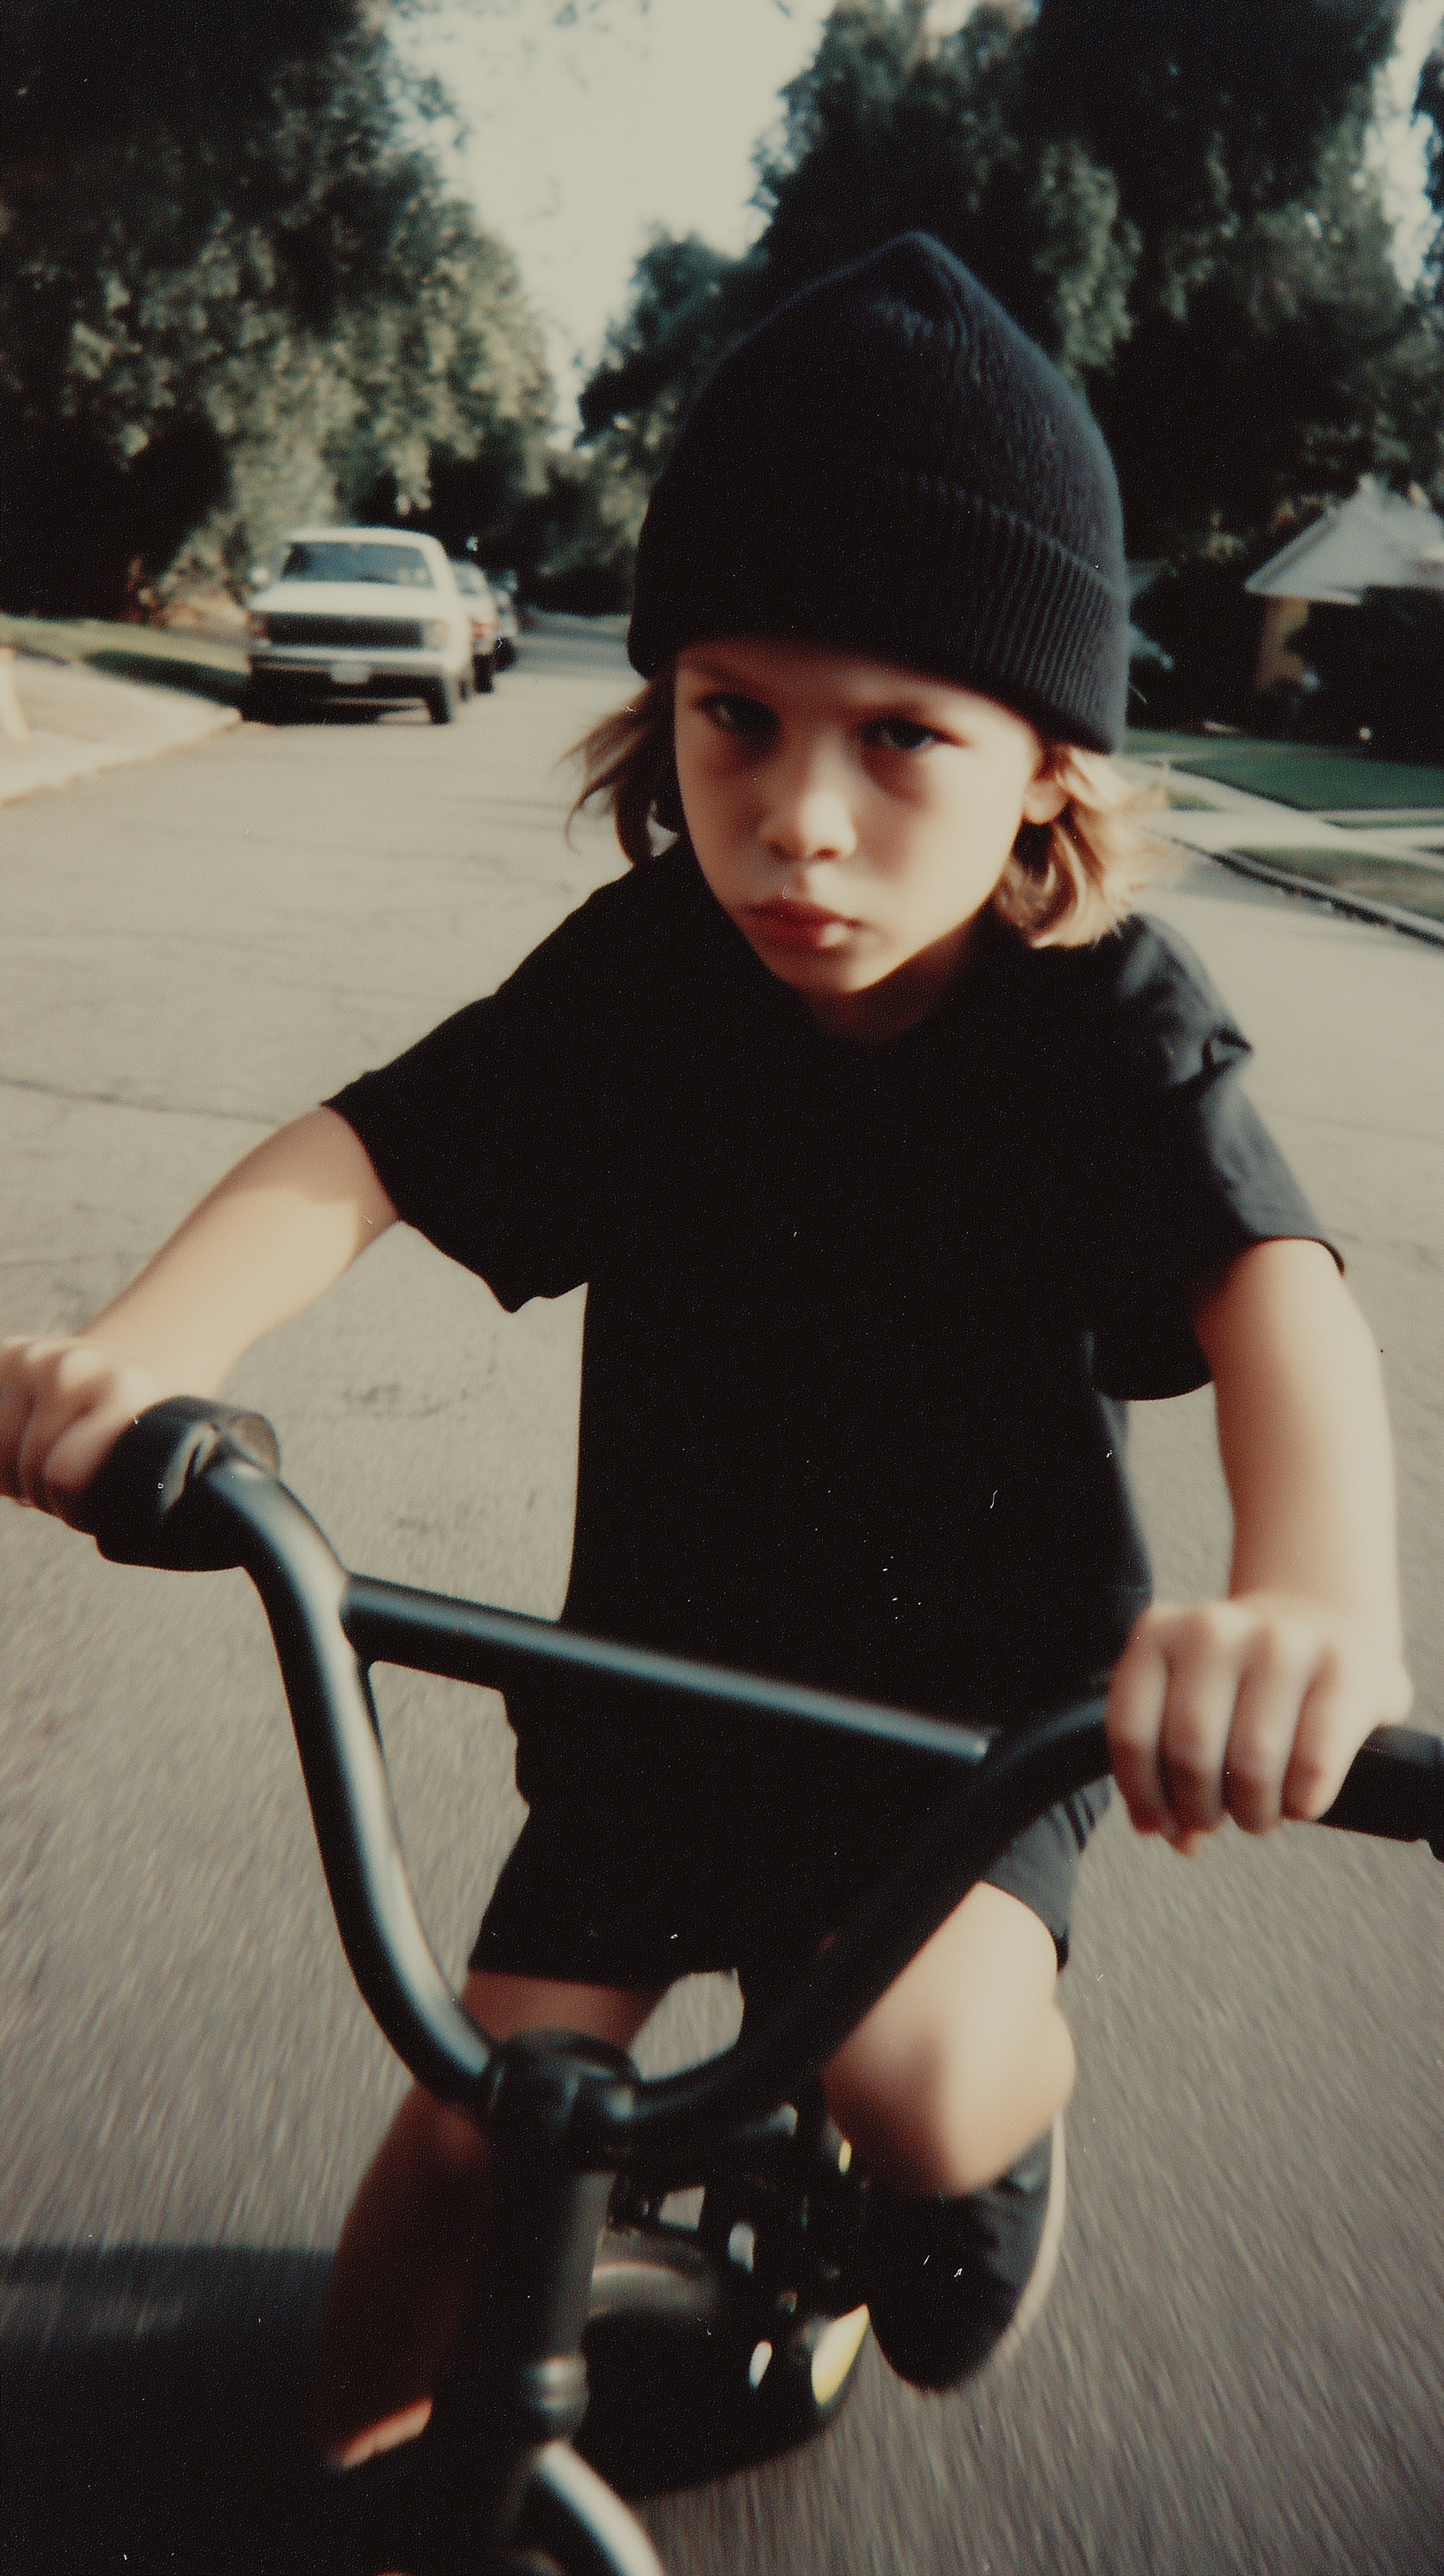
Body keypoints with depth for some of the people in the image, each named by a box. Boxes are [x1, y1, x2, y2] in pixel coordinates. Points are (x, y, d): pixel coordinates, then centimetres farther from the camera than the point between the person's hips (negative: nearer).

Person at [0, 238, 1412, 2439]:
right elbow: (357, 1155, -20)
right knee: (472, 2124, -2)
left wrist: (1316, 1594, -56)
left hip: (981, 1685, -1)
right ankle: (358, 2447, 30)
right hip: (665, 1663, 2)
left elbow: (1269, 1288, -35)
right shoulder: (637, 978, -14)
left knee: (922, 2074, -25)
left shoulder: (1104, 1018, -19)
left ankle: (1012, 2121, 13)